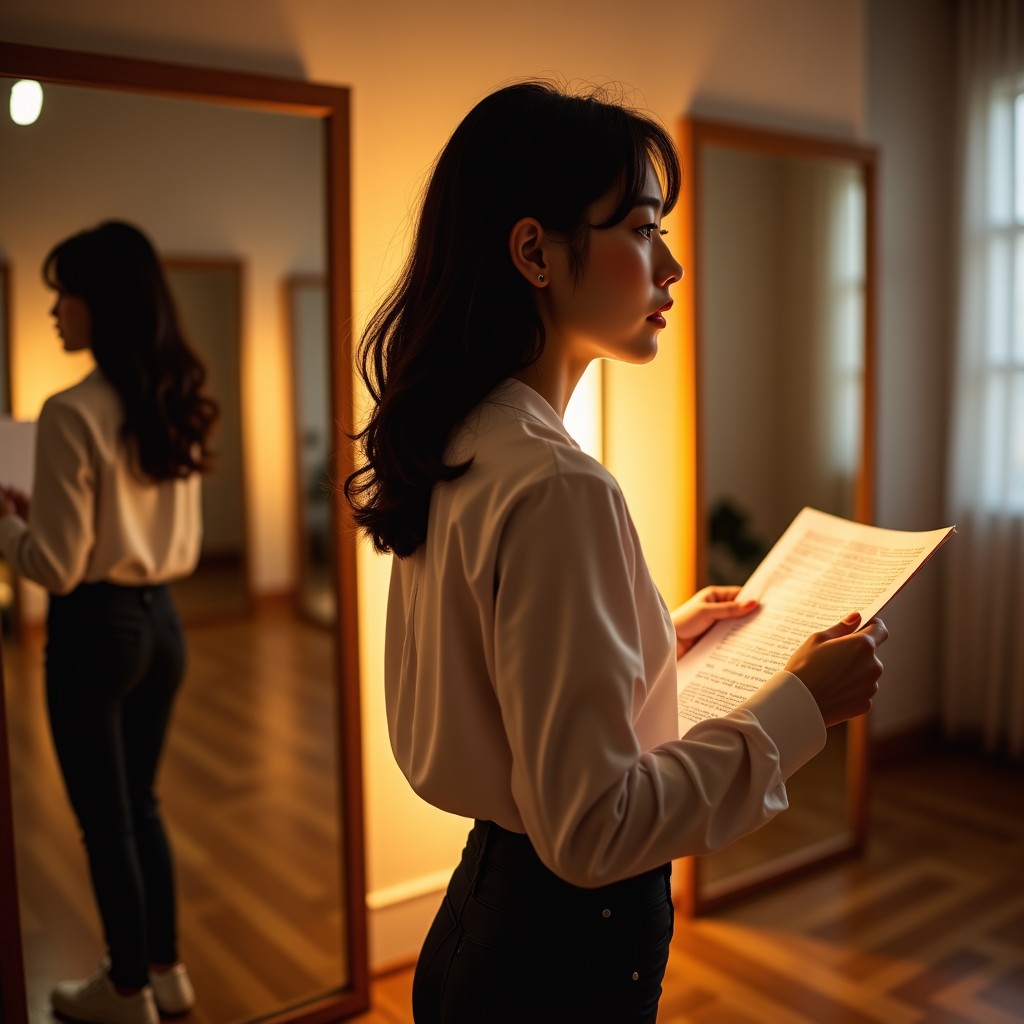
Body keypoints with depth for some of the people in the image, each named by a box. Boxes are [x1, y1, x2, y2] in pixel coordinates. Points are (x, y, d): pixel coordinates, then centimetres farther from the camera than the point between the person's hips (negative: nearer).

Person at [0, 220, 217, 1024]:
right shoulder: (175, 405, 4)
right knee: (141, 805, 22)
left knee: (105, 820, 11)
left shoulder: (72, 413, -19)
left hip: (96, 627, -7)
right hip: (162, 620, 8)